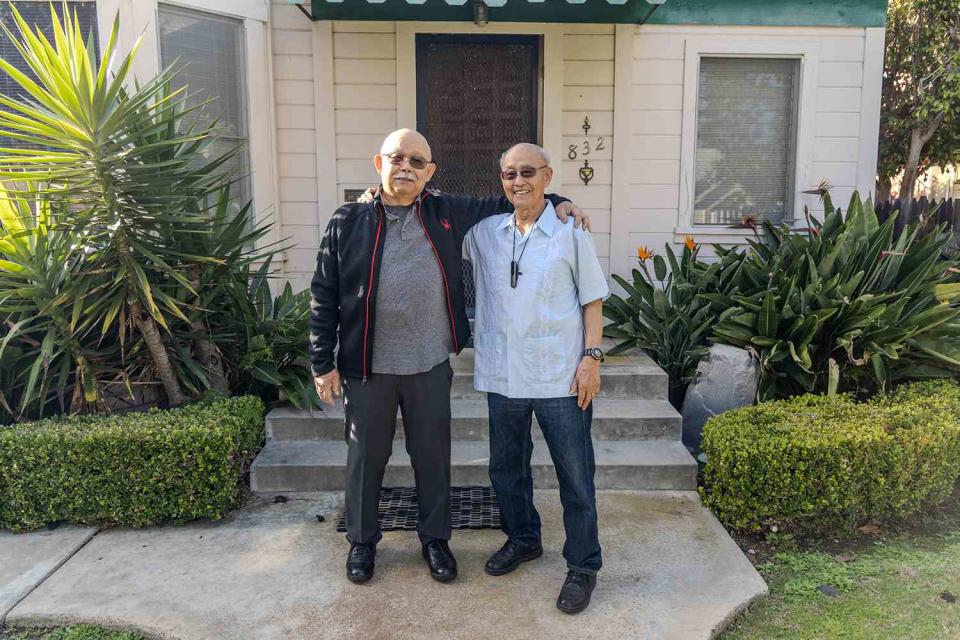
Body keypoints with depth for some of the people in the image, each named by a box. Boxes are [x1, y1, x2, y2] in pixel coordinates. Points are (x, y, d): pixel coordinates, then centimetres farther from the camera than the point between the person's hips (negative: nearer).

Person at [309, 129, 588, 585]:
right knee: (366, 455, 13)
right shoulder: (348, 222, -3)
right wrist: (323, 363, -2)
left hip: (430, 364, 2)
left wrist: (555, 202, 4)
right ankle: (361, 541, 34)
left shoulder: (447, 213, 2)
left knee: (432, 455, 13)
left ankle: (435, 539, 34)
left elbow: (500, 205, 17)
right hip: (368, 366, -1)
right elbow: (325, 296, -1)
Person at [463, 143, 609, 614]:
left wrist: (591, 356, -8)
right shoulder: (484, 232, 5)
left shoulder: (571, 233, -2)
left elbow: (592, 301, 0)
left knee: (575, 477, 5)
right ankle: (523, 539, 41)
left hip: (561, 377, -4)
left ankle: (583, 566, 22)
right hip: (503, 375, 4)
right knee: (506, 467, 19)